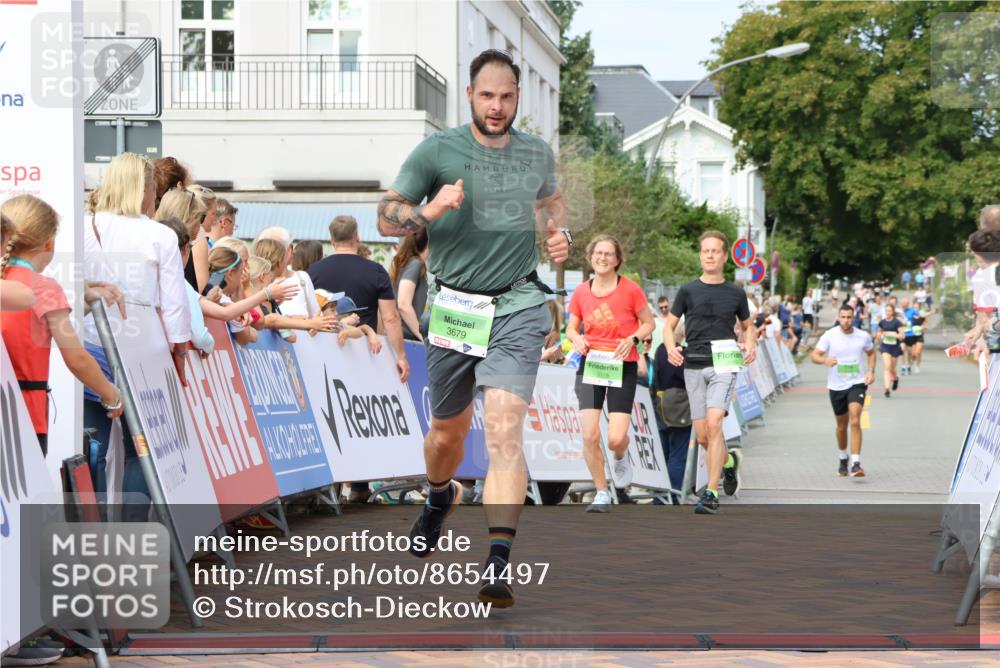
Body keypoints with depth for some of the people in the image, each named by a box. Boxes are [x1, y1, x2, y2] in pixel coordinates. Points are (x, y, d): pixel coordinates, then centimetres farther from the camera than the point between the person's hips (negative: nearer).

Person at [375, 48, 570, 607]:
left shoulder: (539, 155, 7)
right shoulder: (438, 151, -4)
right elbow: (387, 218, -1)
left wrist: (560, 235, 9)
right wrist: (429, 211, -21)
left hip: (518, 308, 0)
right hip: (455, 305, 0)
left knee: (506, 428, -17)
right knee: (448, 430, 16)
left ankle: (500, 562, -22)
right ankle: (441, 497, 52)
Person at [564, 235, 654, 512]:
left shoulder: (630, 290, -5)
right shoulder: (581, 292, 4)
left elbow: (648, 323, 5)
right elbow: (571, 327, 14)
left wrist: (633, 339, -14)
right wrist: (576, 338, -9)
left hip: (622, 367, -2)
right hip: (590, 365, 2)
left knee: (616, 438, -11)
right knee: (589, 435, -9)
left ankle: (621, 457, 29)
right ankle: (602, 493, 9)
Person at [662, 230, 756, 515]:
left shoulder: (736, 294, 7)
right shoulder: (688, 291, 7)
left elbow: (747, 325, 21)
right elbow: (669, 325, 11)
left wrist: (751, 344, 0)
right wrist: (670, 347, -10)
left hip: (723, 363, -2)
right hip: (693, 364, 2)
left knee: (713, 424, -20)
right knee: (702, 436, 4)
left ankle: (712, 493, -18)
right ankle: (729, 461, 38)